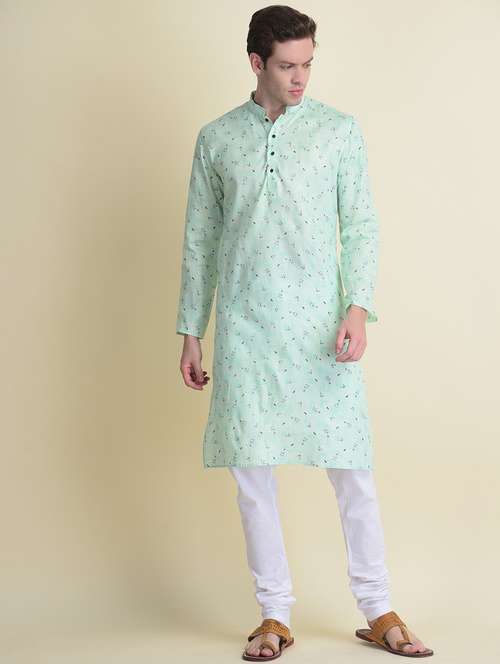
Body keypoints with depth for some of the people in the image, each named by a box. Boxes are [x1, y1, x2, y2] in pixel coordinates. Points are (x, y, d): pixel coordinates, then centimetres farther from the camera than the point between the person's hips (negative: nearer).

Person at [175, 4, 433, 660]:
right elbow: (200, 239, 12)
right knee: (252, 470, 3)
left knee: (352, 468, -1)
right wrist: (191, 333, 9)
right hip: (245, 329, 1)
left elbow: (362, 225, 2)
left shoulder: (339, 129, 5)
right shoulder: (216, 139, 9)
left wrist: (358, 307, -12)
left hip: (320, 323, -1)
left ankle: (378, 611, 11)